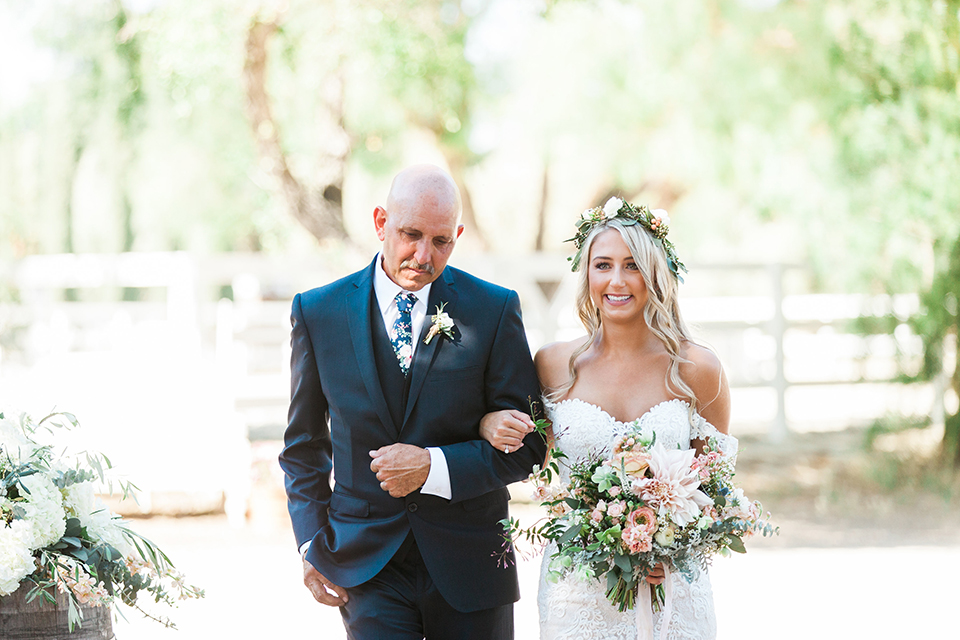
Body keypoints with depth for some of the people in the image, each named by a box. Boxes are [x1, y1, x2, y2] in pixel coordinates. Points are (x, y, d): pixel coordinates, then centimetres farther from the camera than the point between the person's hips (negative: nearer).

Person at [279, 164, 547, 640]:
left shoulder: (494, 310, -3)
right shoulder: (318, 313, 1)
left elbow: (527, 445, -3)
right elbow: (304, 445, 11)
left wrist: (433, 467, -16)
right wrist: (312, 543, 3)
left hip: (469, 563, 0)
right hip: (368, 571, 0)